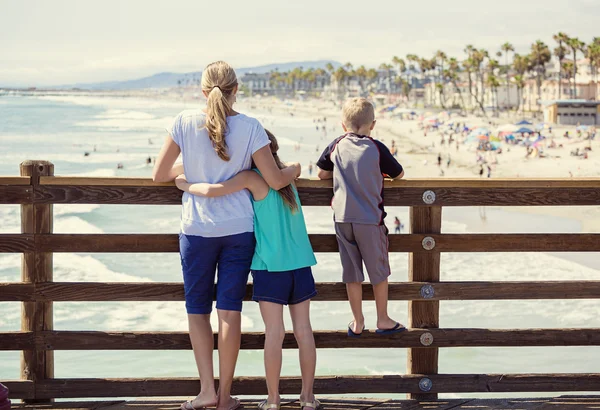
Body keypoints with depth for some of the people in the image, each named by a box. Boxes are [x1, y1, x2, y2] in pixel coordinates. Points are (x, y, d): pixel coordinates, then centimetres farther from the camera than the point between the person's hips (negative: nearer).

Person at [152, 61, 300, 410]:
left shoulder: (185, 122, -5)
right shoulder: (250, 127, -7)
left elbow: (159, 175, 1)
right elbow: (276, 181, -7)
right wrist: (294, 170, 14)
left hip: (197, 230, 0)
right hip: (238, 228, 0)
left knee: (198, 309, 11)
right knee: (230, 310, 5)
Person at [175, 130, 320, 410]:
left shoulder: (252, 178, -7)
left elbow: (213, 191, -17)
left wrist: (185, 185, -1)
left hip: (270, 265, -5)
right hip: (300, 263, 5)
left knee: (274, 332, -1)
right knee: (303, 330, 7)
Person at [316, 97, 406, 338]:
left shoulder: (336, 147, 3)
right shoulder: (376, 149, -3)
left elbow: (322, 174, 14)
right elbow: (399, 175, 7)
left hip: (342, 218, 2)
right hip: (370, 219, -2)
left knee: (351, 272, 10)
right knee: (379, 270, 12)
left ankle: (357, 322, 16)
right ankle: (383, 320, 20)